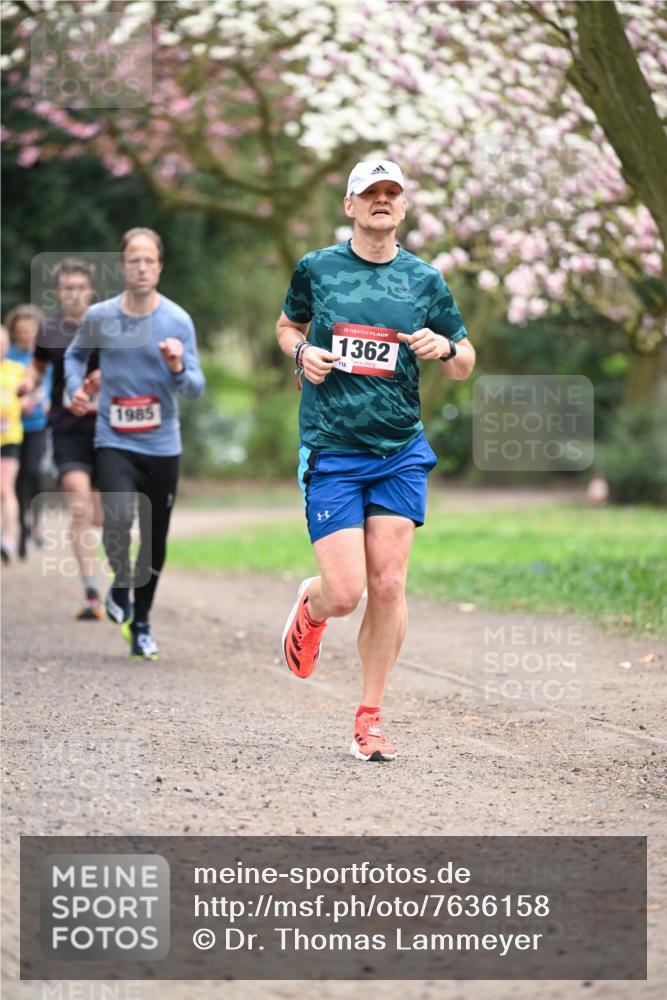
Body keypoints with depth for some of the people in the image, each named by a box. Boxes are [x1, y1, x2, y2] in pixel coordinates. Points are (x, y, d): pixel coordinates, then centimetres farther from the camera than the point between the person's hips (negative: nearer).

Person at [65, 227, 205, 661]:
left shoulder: (178, 321, -5)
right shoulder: (100, 316, -2)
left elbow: (196, 389, -4)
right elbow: (76, 353, 19)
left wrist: (178, 368, -24)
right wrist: (76, 387, 0)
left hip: (162, 446, 1)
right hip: (114, 441, -1)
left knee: (155, 541, 8)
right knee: (118, 519, -25)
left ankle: (141, 622, 29)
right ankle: (120, 585, 6)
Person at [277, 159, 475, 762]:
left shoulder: (424, 280, 6)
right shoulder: (316, 268, 4)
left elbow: (464, 366, 12)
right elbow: (288, 325, 22)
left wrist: (446, 349, -11)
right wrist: (302, 353, 0)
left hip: (401, 452, 2)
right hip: (331, 452, -2)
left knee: (389, 585, -6)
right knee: (345, 593, -10)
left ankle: (370, 718, 7)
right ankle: (309, 607, 28)